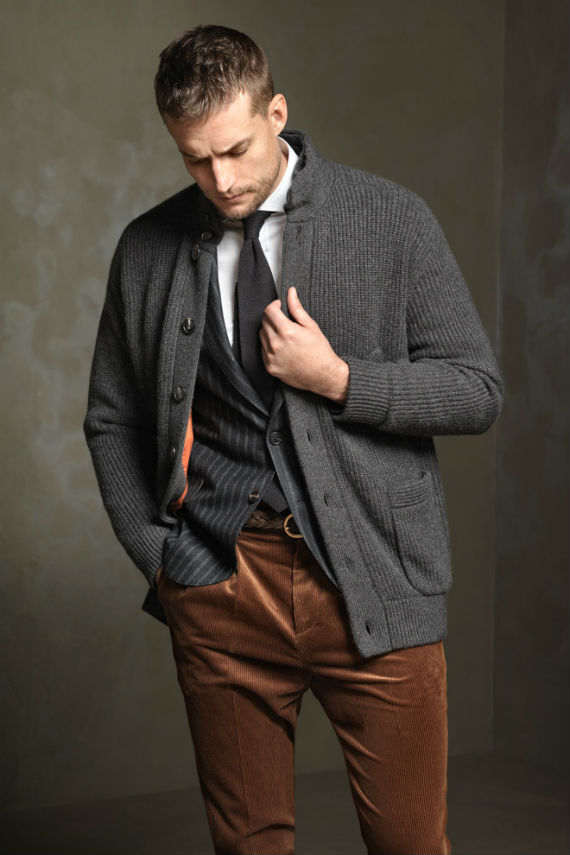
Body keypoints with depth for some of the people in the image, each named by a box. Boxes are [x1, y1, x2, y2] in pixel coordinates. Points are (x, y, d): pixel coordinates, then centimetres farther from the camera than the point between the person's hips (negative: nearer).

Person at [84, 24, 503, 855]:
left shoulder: (392, 220, -1)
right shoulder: (147, 250, 6)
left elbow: (477, 391, 1)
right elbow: (111, 420, 15)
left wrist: (337, 379, -12)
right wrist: (155, 550, 3)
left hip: (370, 578, -1)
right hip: (216, 586, 2)